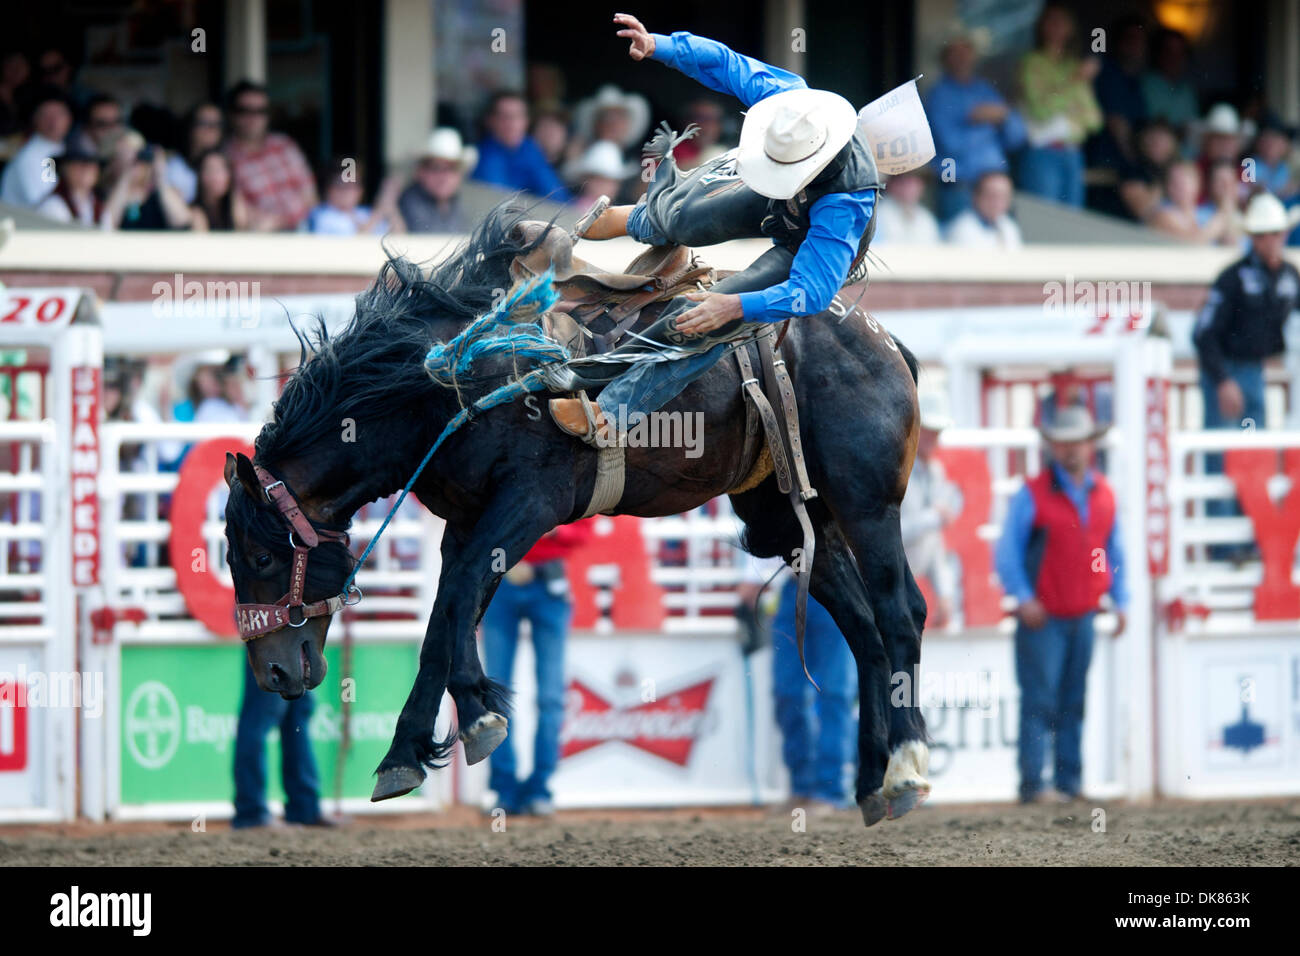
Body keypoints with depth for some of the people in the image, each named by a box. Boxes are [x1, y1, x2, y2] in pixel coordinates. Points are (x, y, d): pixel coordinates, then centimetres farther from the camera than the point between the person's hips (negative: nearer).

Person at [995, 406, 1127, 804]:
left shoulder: (1104, 495, 8)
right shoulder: (1032, 494, -7)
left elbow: (1114, 551, 19)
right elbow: (1007, 551, -7)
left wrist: (1120, 600, 13)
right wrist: (1023, 598, -16)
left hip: (1082, 617, 5)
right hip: (1042, 617, -5)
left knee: (1075, 704, 9)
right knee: (1039, 701, -8)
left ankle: (1070, 782, 14)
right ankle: (1032, 783, -8)